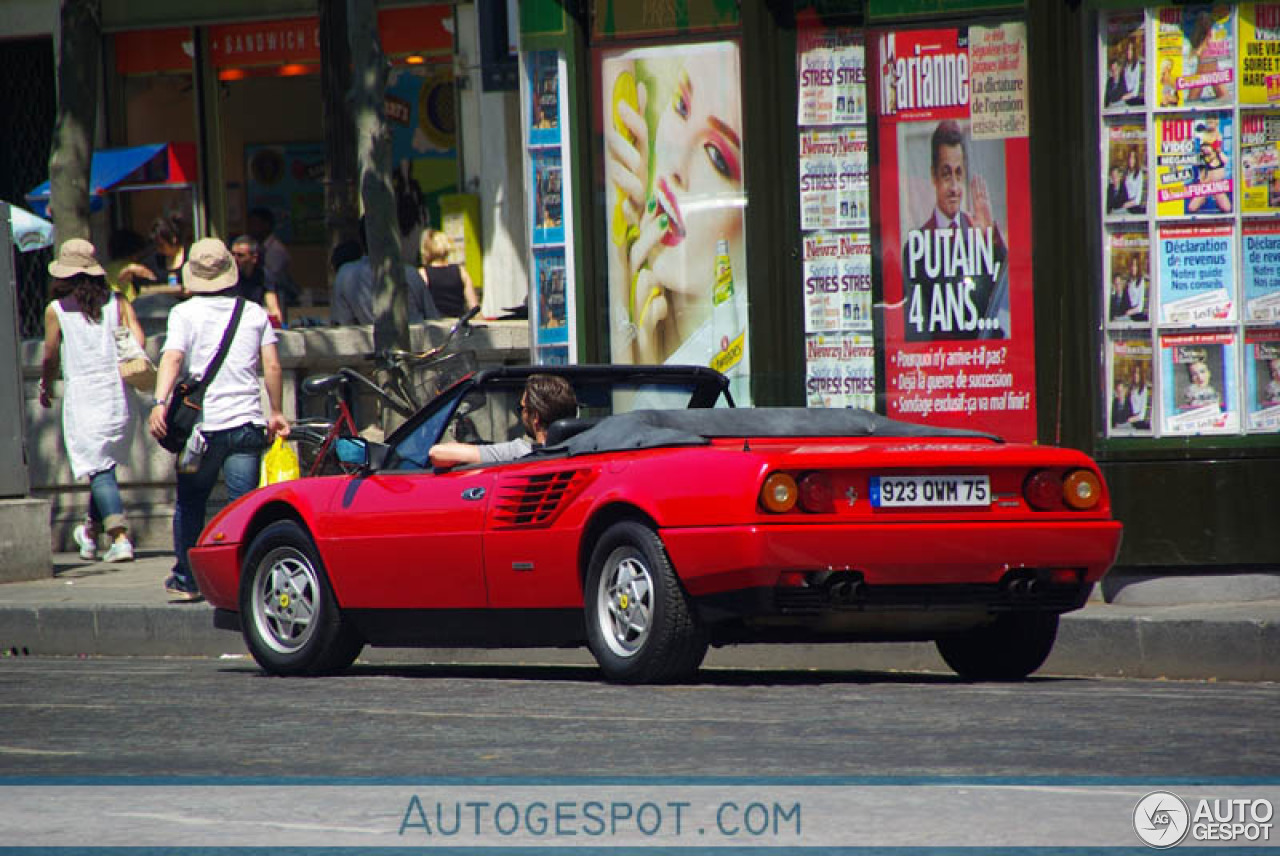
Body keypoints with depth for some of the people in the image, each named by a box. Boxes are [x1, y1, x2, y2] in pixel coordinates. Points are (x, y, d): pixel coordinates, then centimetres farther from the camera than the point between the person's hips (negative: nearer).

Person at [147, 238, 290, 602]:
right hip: (247, 422, 1)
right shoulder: (254, 313, 9)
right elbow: (272, 366, 7)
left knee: (190, 504, 13)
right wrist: (276, 413, 17)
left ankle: (186, 578, 18)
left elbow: (172, 359, -15)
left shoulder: (185, 313, 0)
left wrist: (159, 402, -25)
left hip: (201, 424, -1)